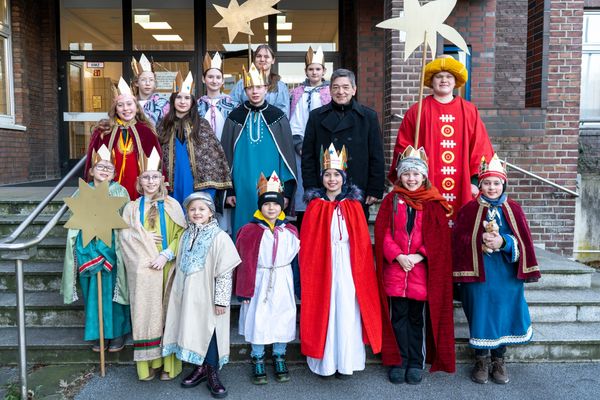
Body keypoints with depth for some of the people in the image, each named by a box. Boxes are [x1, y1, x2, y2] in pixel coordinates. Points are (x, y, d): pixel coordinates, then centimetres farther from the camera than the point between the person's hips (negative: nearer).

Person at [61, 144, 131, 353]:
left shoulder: (120, 192, 0)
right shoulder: (83, 192, 8)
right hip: (88, 248, 3)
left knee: (112, 289, 2)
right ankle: (98, 333, 22)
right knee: (92, 292, 8)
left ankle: (118, 332, 16)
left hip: (112, 247, -3)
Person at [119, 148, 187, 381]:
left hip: (167, 268, -1)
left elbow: (181, 235, 0)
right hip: (142, 271, 1)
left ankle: (168, 364, 9)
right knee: (145, 313, 1)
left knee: (167, 314, 2)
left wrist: (166, 255, -14)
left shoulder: (172, 206, 7)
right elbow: (126, 238, 3)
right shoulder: (132, 208, 11)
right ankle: (147, 364, 10)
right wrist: (146, 260, -10)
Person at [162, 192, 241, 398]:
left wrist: (221, 300, -16)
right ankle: (199, 368, 30)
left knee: (210, 332, 3)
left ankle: (212, 374, 18)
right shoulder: (186, 236, 8)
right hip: (189, 296, 6)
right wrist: (179, 294, 14)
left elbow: (225, 272, -14)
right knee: (192, 331, 12)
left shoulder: (220, 237, -13)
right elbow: (180, 269, 14)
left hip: (209, 297, -5)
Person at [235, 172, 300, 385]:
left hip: (282, 281, 2)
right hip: (259, 281, -2)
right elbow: (244, 262, -5)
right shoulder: (250, 231, -8)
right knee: (257, 319, 6)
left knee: (282, 318, 10)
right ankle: (257, 361, 24)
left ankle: (279, 358, 30)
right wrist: (245, 289, -6)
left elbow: (295, 254, 6)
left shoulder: (290, 231, -1)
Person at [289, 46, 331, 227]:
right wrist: (299, 145, -3)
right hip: (302, 150, 2)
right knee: (302, 196, 0)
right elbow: (293, 124, 10)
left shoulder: (331, 93, 7)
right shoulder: (297, 94, 14)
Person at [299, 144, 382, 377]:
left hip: (348, 267, 0)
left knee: (346, 312, 3)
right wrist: (308, 269, -4)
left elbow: (362, 243, 3)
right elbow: (306, 244, 1)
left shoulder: (353, 205, 3)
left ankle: (346, 362, 17)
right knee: (323, 311, 5)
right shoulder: (315, 205, 2)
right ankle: (324, 362, 19)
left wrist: (360, 269, -3)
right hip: (321, 266, 0)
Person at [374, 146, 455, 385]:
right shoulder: (391, 200, 6)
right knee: (398, 316, 6)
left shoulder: (434, 204, 5)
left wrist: (419, 256, -13)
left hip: (422, 270, 0)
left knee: (418, 317, 8)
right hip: (395, 269, 0)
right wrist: (397, 256, -13)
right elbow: (382, 233, -1)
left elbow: (439, 237, -1)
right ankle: (398, 362, 17)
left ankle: (416, 363, 21)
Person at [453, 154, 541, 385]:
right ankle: (481, 361, 19)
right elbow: (459, 240, -4)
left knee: (502, 314, 6)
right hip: (477, 274, -1)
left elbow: (523, 242, -1)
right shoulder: (469, 210, 2)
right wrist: (480, 240, -19)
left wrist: (503, 242, -19)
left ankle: (499, 362, 23)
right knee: (480, 314, 3)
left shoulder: (514, 210, 6)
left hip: (506, 275, 2)